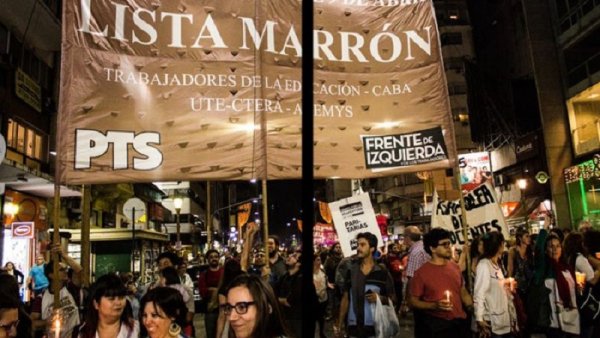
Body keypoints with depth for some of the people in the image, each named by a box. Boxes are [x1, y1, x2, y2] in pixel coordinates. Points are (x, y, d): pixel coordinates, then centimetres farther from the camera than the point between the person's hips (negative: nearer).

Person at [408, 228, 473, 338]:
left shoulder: (455, 267, 4)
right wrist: (434, 306, -21)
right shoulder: (422, 272, -12)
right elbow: (412, 300, -8)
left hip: (460, 322, 5)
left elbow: (463, 292, 15)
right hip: (436, 325, -5)